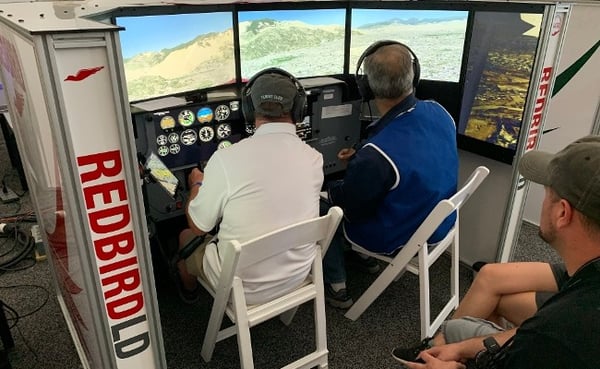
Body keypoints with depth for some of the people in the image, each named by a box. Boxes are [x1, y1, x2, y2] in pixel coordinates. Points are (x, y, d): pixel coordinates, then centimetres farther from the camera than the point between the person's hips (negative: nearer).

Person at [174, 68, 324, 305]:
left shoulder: (226, 159, -26)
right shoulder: (315, 160, -14)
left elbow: (198, 226, -10)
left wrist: (197, 184, 9)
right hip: (298, 277, 4)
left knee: (187, 237, 25)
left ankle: (188, 291, 56)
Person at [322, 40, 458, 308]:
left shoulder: (376, 155, -37)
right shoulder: (438, 112, -15)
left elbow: (351, 210, -19)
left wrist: (329, 191, 1)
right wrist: (360, 159, 7)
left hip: (398, 238, -7)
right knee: (342, 187, 25)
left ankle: (337, 288, 22)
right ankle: (366, 257, 40)